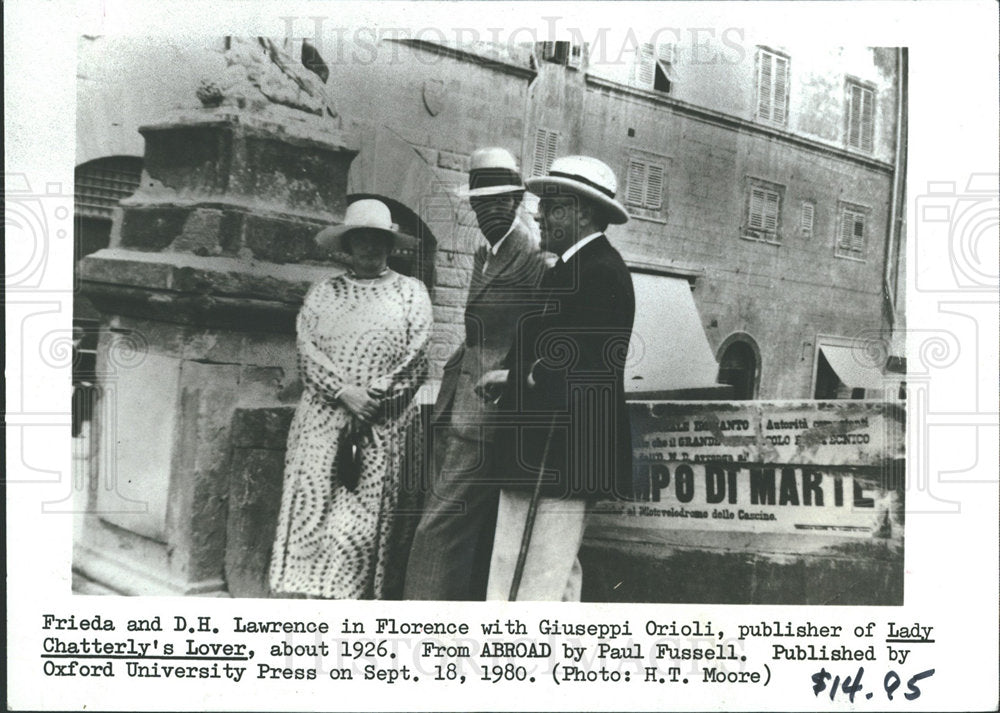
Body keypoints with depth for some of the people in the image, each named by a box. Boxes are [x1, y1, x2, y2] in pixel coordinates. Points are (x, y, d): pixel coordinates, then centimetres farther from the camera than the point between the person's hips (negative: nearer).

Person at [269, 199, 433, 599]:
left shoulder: (410, 292, 12)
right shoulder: (322, 292, 16)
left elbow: (416, 360, 1)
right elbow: (307, 351, 4)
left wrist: (373, 398, -10)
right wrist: (344, 393, -11)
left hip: (383, 428, -1)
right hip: (322, 422, 1)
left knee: (368, 523, -5)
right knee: (311, 512, -6)